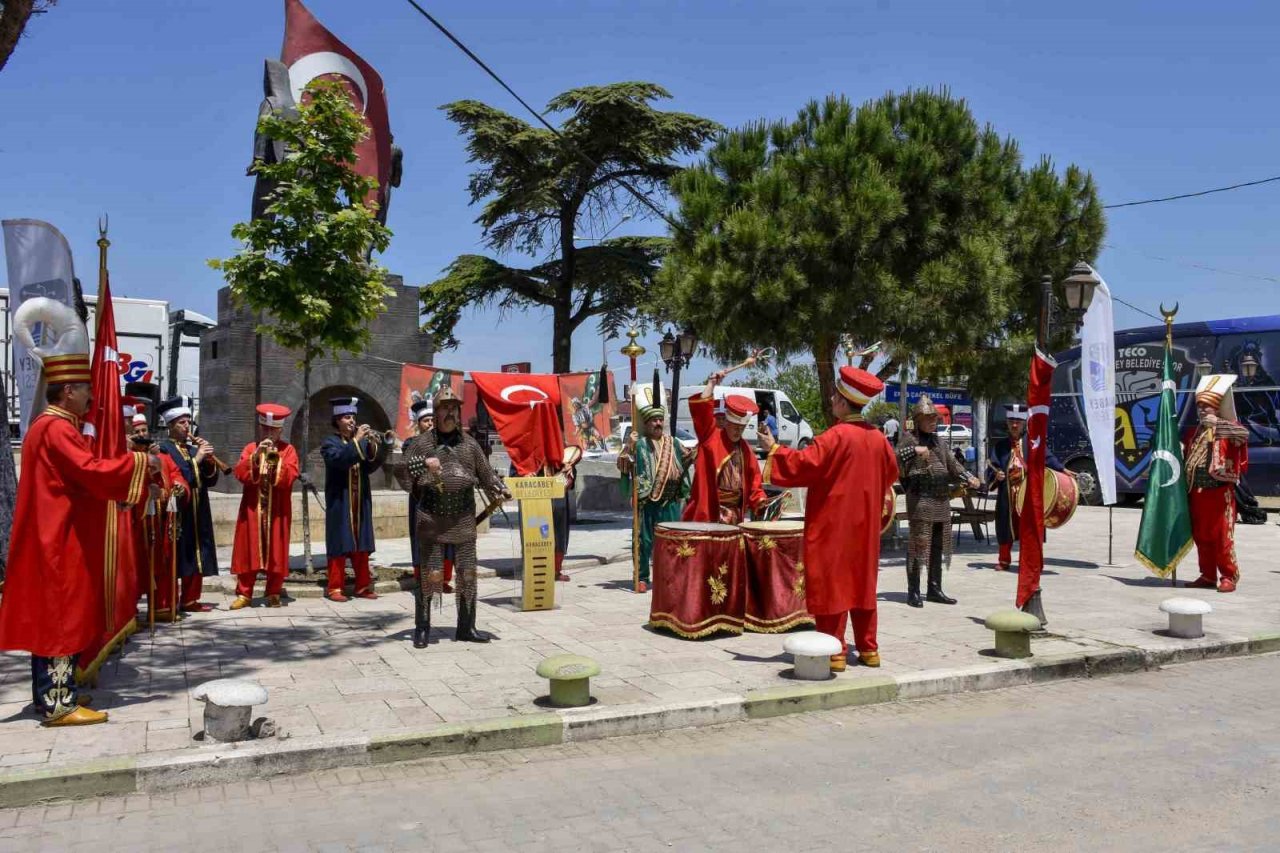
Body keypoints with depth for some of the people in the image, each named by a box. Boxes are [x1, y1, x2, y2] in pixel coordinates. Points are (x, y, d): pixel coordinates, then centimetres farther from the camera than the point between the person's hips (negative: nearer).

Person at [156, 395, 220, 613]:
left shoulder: (194, 448, 15)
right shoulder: (163, 448, -5)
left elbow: (211, 480, 11)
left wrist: (209, 461, -6)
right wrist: (196, 459, -18)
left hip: (198, 514, 7)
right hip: (175, 513, -7)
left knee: (197, 558, 10)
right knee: (175, 559, -7)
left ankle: (190, 600, 18)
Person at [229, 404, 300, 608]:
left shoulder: (288, 450, 2)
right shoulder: (251, 448, 7)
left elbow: (290, 477, -11)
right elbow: (240, 474, -7)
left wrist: (276, 459, -22)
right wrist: (257, 455, -19)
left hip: (277, 511, -1)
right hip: (252, 509, 1)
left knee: (276, 552, 2)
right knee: (248, 551, 2)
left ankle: (273, 593, 11)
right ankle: (244, 594, 9)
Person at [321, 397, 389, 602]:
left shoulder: (362, 441, 12)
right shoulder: (330, 443, -1)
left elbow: (371, 467, -1)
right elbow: (339, 459, -22)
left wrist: (373, 446, -17)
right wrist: (356, 441, -24)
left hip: (361, 502, 5)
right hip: (340, 503, -5)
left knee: (362, 546, 8)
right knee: (339, 545, -3)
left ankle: (363, 586, 15)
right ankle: (335, 588, 3)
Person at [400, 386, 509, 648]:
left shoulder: (469, 444, 10)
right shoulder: (423, 443, 3)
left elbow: (486, 475, 9)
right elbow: (402, 474, 0)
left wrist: (500, 491, -9)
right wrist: (424, 465, -17)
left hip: (464, 521, 3)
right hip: (431, 521, -3)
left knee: (467, 575, 7)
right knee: (430, 575, -3)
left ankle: (466, 628, 20)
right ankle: (422, 629, 12)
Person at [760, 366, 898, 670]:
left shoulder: (836, 436, -18)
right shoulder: (877, 437, 4)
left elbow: (803, 464, -20)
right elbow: (890, 472, 16)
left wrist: (774, 449, -7)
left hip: (833, 524, -7)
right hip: (864, 525, 7)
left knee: (831, 583, 0)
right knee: (862, 583, 14)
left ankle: (835, 652, 2)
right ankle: (868, 648, 19)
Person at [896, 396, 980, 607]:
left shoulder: (936, 440, 20)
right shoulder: (908, 437, -2)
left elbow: (951, 463, 26)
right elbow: (895, 459, -17)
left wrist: (969, 478, 11)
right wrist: (914, 450, -32)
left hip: (942, 499, 8)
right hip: (920, 498, -8)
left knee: (939, 546, 11)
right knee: (918, 543, -8)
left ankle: (935, 589, 20)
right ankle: (913, 592, -4)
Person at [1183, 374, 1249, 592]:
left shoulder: (1227, 430, -3)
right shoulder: (1192, 433, 14)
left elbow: (1244, 433, -25)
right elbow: (1185, 460, 18)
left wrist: (1216, 423, -21)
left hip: (1220, 491, -6)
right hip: (1197, 491, 6)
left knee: (1222, 535, -4)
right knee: (1201, 536, 10)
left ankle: (1229, 576, 7)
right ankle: (1208, 576, 20)